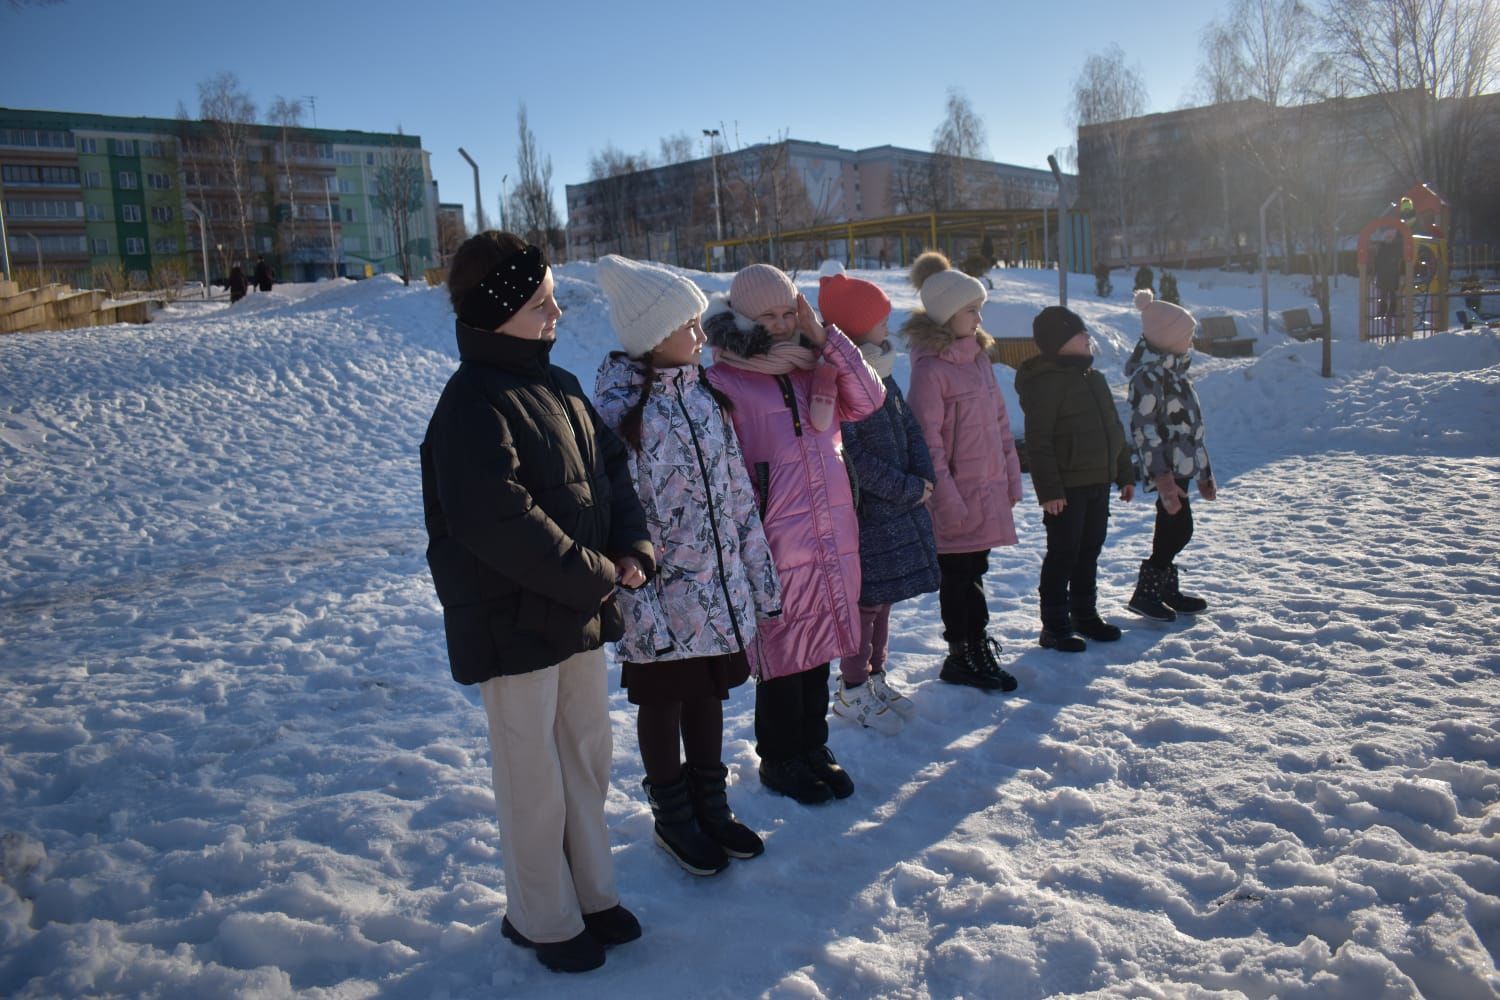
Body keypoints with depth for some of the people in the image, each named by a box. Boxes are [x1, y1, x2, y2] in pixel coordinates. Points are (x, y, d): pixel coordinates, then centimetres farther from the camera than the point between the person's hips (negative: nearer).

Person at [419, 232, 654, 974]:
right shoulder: (474, 405, -19)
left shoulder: (559, 386, 8)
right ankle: (544, 920, 27)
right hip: (513, 625, -8)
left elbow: (610, 469, 12)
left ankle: (591, 893, 38)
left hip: (581, 611, 8)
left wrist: (633, 547, -5)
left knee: (588, 759, 19)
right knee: (536, 783, 7)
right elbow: (501, 521, -27)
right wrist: (596, 575, -18)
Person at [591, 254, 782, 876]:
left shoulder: (706, 395, 4)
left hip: (722, 587, 6)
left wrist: (762, 578, 9)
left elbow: (738, 493, 8)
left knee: (709, 691, 18)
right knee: (662, 699, 12)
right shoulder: (619, 409, -15)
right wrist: (644, 610, -18)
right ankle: (672, 817, 32)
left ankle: (711, 806, 36)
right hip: (665, 595, -6)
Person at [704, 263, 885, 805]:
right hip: (774, 548, -6)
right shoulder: (721, 383, -7)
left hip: (832, 540, 6)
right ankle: (779, 760, 24)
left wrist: (825, 339, -5)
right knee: (782, 657, 5)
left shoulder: (815, 370, 11)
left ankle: (813, 749, 33)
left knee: (819, 650, 16)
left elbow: (867, 400, 1)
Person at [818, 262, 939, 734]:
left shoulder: (879, 371, 11)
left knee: (883, 598, 17)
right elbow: (852, 456, -22)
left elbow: (910, 427, 15)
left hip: (899, 505, 9)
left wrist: (923, 478, -1)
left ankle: (875, 677, 31)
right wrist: (908, 488, -15)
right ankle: (853, 691, 15)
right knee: (865, 601, 0)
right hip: (864, 513, -9)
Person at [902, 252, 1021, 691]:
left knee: (975, 571, 16)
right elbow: (928, 439, -18)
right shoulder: (930, 367, -15)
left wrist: (1010, 473, 12)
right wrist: (947, 498, -19)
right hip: (957, 494, -7)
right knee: (957, 577, 5)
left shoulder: (978, 355, 10)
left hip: (987, 489, 7)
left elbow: (999, 418, 15)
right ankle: (960, 656, 19)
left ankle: (978, 649, 28)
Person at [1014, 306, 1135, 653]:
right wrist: (1048, 489, -22)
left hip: (1098, 481, 9)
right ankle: (1054, 626, 8)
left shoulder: (1093, 377, 14)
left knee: (1089, 551, 16)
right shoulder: (1044, 382, -14)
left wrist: (1125, 473, 19)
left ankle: (1085, 614, 30)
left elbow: (1114, 428, 21)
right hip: (1066, 487, -8)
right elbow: (1038, 442, -19)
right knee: (1063, 554, -2)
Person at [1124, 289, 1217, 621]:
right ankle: (1145, 594, 2)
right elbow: (1144, 430, -20)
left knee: (1173, 531, 14)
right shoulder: (1148, 374, -14)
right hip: (1169, 468, -9)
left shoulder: (1174, 367, 16)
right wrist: (1163, 479, -25)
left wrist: (1203, 472, 23)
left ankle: (1168, 590, 25)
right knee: (1178, 530, -9)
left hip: (1183, 465, 9)